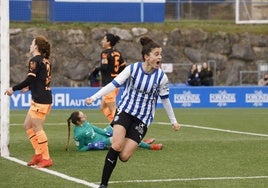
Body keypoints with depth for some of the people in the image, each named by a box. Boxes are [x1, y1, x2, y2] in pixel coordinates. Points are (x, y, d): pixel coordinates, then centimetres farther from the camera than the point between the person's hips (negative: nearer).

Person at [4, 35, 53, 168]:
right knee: (28, 125, 16)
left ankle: (46, 158, -1)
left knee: (37, 128, -4)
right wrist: (29, 88, 25)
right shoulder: (45, 61, 14)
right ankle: (38, 153, 16)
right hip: (46, 98, 9)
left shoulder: (35, 61, -12)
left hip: (40, 100, -9)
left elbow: (29, 80, -19)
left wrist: (13, 89, -12)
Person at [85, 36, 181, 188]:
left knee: (124, 157, -10)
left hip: (143, 118, 1)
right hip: (125, 110, -1)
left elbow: (165, 99, 6)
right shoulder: (132, 69, -11)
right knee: (117, 146, -24)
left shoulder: (161, 77, -8)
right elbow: (114, 84, -8)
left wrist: (173, 121, 14)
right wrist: (94, 97, -14)